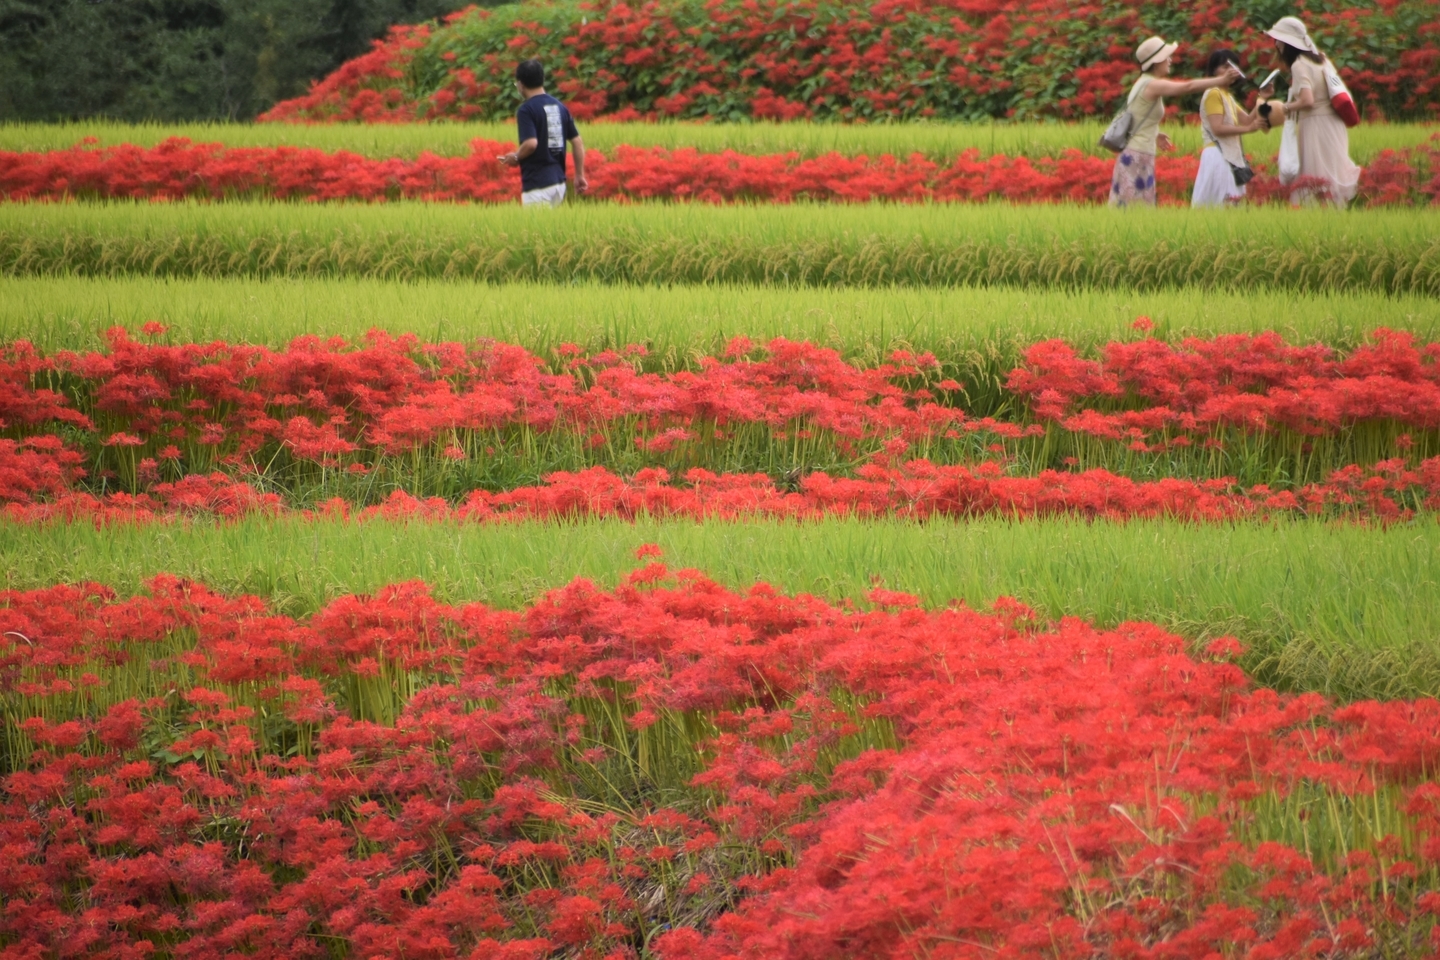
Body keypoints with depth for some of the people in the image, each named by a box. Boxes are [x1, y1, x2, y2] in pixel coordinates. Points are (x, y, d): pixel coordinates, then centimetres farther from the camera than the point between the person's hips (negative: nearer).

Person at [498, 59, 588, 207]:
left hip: (537, 184, -7)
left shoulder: (526, 110, -11)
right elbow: (578, 142, 10)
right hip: (559, 182, 7)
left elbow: (531, 143, -23)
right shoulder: (560, 107, 11)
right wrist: (580, 176, 15)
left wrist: (516, 157, -3)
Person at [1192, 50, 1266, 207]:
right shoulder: (1213, 93, -9)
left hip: (1230, 155, 10)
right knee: (1218, 202, -12)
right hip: (1218, 155, -10)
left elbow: (1246, 120, 12)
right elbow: (1218, 128, -19)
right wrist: (1249, 129, -23)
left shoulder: (1226, 95, 20)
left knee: (1229, 203, 8)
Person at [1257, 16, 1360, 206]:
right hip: (1334, 125, 9)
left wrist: (1286, 107, -6)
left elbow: (1307, 101, -24)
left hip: (1315, 126, -9)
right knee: (1331, 175, 10)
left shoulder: (1299, 65, -11)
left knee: (1315, 182, -6)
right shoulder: (1321, 59, 14)